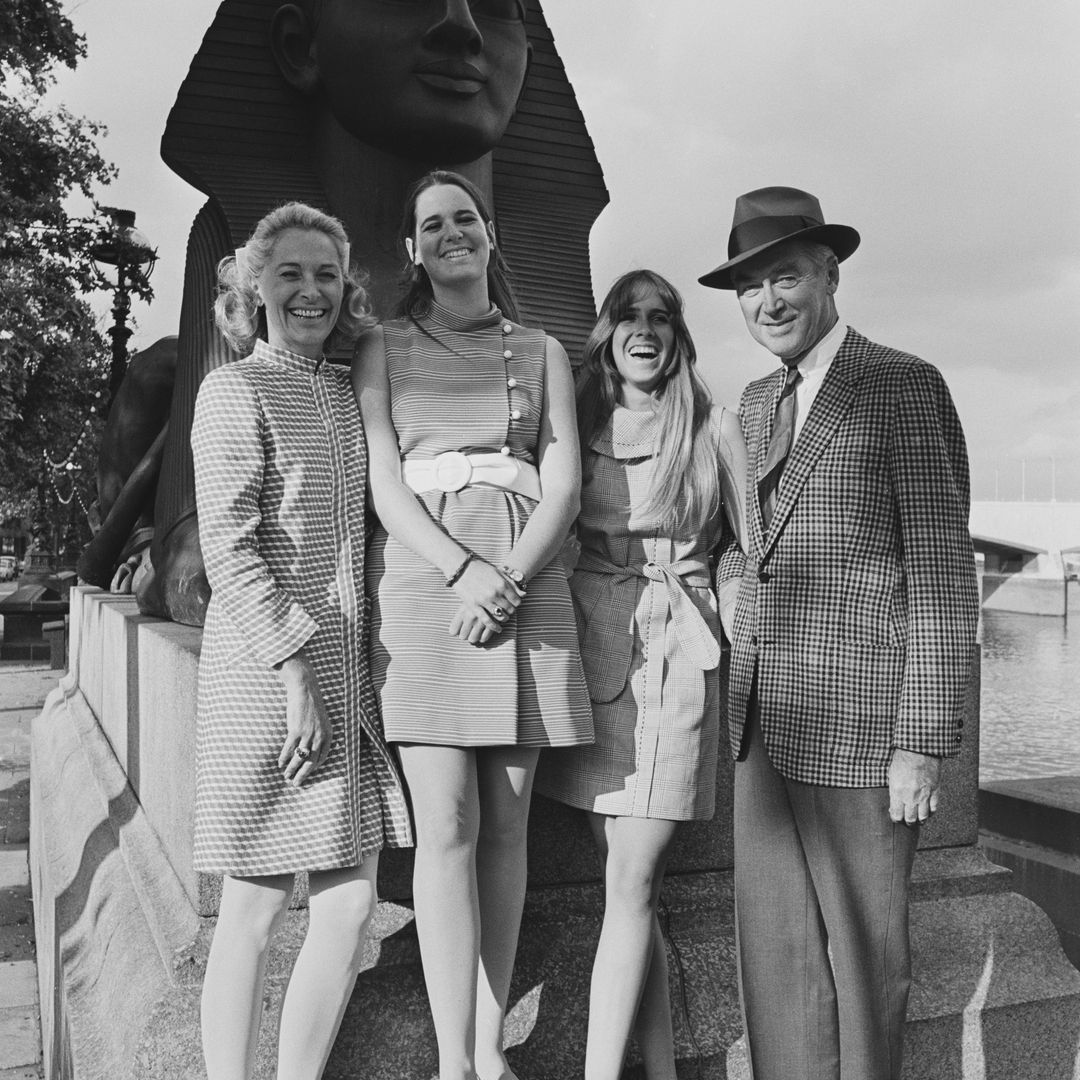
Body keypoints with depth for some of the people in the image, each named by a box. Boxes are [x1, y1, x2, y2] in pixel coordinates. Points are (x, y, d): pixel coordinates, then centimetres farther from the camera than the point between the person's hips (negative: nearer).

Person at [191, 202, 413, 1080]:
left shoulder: (350, 391, 15)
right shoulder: (236, 390, -4)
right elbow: (227, 549, -12)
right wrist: (296, 675, -16)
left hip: (351, 674, 7)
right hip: (264, 674, -6)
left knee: (353, 906, 8)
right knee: (257, 911, 3)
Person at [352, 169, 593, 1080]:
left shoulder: (541, 351, 17)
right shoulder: (384, 349, 12)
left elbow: (563, 483, 6)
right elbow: (383, 484, 1)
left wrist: (508, 578, -11)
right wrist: (466, 570, -14)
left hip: (529, 583, 2)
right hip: (422, 581, -2)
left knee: (507, 822, 3)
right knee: (447, 825, -7)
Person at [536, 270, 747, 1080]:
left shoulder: (713, 427, 2)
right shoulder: (577, 425, 11)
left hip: (674, 649, -3)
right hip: (592, 645, 4)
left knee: (629, 884, -7)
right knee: (632, 884, 10)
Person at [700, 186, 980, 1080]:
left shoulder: (906, 387, -5)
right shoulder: (756, 403, 16)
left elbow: (940, 572, -9)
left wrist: (924, 743, -12)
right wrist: (724, 583, 5)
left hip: (857, 724, -6)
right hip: (763, 719, 6)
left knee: (861, 953, 7)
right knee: (774, 947, 13)